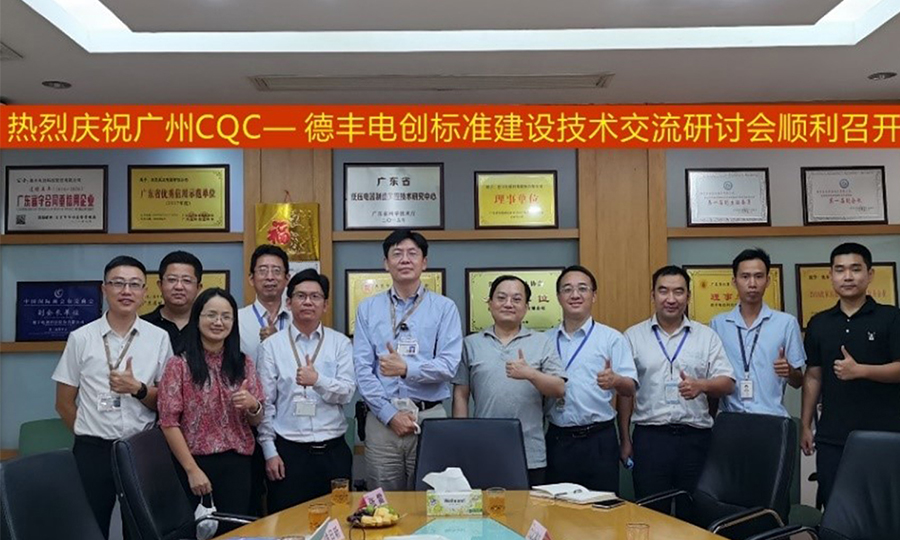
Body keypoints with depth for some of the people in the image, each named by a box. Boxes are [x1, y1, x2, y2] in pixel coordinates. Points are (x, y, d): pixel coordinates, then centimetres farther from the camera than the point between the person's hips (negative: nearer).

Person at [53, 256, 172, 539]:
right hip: (92, 451, -1)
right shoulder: (81, 338, 0)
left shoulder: (159, 338, 0)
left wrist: (138, 389, -14)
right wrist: (92, 436, 3)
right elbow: (64, 403, 6)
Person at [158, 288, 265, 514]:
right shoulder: (179, 364, -4)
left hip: (237, 464, 3)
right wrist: (192, 469, -11)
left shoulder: (244, 364, 7)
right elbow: (169, 422, -6)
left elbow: (256, 420, 10)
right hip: (195, 462, -3)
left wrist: (253, 405, -12)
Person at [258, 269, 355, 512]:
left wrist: (318, 380, -20)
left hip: (333, 452, 1)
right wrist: (270, 452, -2)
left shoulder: (340, 343, 5)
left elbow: (347, 392, -3)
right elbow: (265, 402, 2)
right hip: (288, 451, -1)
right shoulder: (272, 346, 3)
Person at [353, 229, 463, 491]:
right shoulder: (367, 309, 8)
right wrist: (390, 415, -7)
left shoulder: (444, 308, 3)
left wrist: (406, 368, -18)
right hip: (382, 418, 1)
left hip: (429, 416, -1)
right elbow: (362, 369, 1)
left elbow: (448, 366, -5)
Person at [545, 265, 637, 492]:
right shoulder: (545, 340, 10)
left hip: (598, 439, -3)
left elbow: (630, 387, -6)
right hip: (557, 439, 3)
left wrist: (615, 381, -27)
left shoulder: (612, 338, 1)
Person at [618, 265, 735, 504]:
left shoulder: (707, 336, 8)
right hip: (650, 437, -1)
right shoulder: (633, 336, 6)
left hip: (695, 438, 1)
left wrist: (701, 385, -19)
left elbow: (727, 383, 3)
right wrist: (625, 439, 5)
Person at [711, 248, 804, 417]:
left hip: (773, 417, -1)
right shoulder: (718, 324, 5)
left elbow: (798, 382, 7)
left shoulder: (787, 323, 2)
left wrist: (789, 371, -12)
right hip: (731, 418, 1)